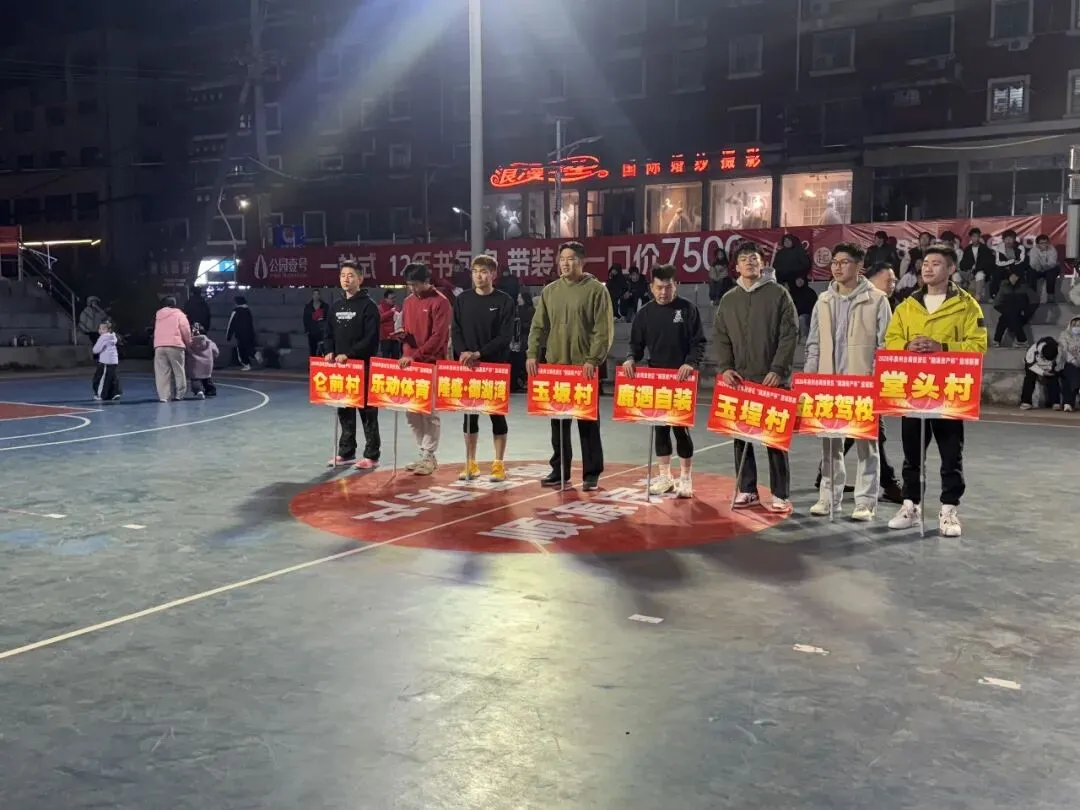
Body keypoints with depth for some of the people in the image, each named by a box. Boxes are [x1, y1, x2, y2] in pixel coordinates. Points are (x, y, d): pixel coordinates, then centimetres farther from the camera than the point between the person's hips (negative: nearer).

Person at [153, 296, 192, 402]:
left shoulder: (158, 315, 21)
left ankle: (164, 395, -4)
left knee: (162, 373, 1)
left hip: (159, 346, 3)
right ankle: (180, 394, 10)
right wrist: (188, 344, 15)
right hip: (175, 345, -3)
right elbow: (186, 331, 1)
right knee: (179, 371, 8)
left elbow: (156, 331, 19)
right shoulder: (179, 314, 7)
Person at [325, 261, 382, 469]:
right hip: (339, 366, 7)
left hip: (362, 366, -7)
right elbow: (330, 334, 18)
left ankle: (372, 455, 5)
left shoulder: (368, 305, -7)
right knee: (344, 411, 12)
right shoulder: (336, 306, 13)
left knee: (367, 412, -1)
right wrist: (330, 352, -1)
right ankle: (346, 452, 21)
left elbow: (371, 338, -15)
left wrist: (349, 354, -21)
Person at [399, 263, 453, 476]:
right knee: (411, 412, 7)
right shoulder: (408, 302, 14)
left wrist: (415, 356, -21)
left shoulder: (440, 302, -9)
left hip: (432, 364, -7)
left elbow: (439, 337, -16)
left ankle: (429, 457, 4)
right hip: (409, 364, 7)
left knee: (429, 412, -4)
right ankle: (424, 454, 18)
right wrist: (402, 334, -2)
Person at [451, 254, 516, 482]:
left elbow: (505, 336, -10)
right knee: (470, 414, 8)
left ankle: (499, 464, 11)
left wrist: (480, 354, -19)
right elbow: (455, 330, 5)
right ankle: (471, 464, 17)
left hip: (495, 366, -3)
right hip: (467, 366, 3)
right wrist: (463, 352, -13)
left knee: (497, 414, 3)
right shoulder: (462, 299, 7)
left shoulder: (504, 301, -4)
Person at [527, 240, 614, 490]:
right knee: (558, 421, 9)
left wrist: (593, 359, -18)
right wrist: (532, 353, -1)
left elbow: (604, 330, -9)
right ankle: (559, 471, 19)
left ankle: (591, 474, 9)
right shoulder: (550, 291, 11)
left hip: (585, 367, -4)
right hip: (555, 366, 5)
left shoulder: (596, 290, -3)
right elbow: (539, 326, 12)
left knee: (587, 421, 2)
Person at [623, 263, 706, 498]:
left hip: (682, 379, -3)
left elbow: (699, 343, -6)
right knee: (659, 427, 8)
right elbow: (636, 343, 10)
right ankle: (664, 477, 19)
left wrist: (691, 364, -22)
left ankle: (686, 479, 11)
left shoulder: (688, 309, -4)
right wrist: (632, 359, -10)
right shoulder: (645, 313, 5)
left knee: (682, 427, -1)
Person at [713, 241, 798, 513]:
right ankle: (747, 490, 16)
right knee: (741, 435, 6)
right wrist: (724, 368, -4)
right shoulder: (728, 299, 12)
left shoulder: (779, 294, 1)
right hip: (739, 380, 4)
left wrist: (778, 370, -13)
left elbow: (789, 335, -5)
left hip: (771, 379, -4)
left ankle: (780, 494, 5)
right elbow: (720, 337, 11)